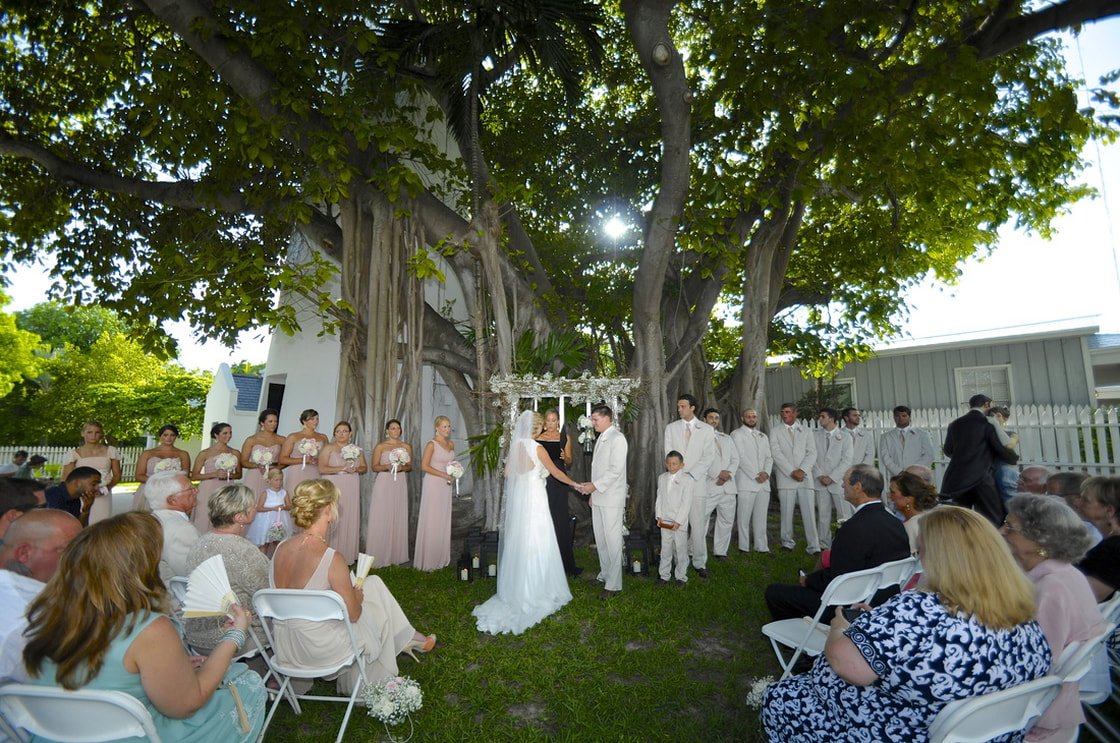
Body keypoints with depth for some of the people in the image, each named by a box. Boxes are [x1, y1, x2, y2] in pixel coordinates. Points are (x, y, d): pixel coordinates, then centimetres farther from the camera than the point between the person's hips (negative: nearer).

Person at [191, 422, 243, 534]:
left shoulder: (235, 453, 8)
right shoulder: (205, 453, 0)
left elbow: (239, 474, 17)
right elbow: (194, 476, -2)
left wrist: (231, 475, -3)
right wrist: (214, 474, -14)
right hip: (208, 492, -2)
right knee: (205, 522, -3)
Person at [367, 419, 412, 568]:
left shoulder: (406, 446, 11)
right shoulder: (380, 447, 3)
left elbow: (410, 466, 12)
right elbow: (374, 466, 0)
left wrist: (402, 467, -9)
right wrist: (387, 466, -17)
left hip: (400, 485, 3)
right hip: (384, 484, -2)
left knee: (398, 518, 3)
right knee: (381, 518, -4)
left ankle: (396, 555, 12)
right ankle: (380, 556, 6)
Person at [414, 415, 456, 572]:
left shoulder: (451, 444, 11)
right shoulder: (431, 444, -10)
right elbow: (424, 466, -15)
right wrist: (444, 475, -16)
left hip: (445, 485, 6)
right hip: (433, 484, -6)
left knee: (443, 520, 10)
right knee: (431, 520, 0)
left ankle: (440, 557, 20)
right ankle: (428, 559, 10)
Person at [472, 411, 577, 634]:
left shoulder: (515, 445, 3)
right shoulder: (538, 448, -13)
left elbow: (508, 473, 9)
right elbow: (556, 472, -5)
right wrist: (574, 483, 9)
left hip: (517, 496, 6)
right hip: (534, 496, -6)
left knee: (518, 542, 14)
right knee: (536, 544, 3)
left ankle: (516, 589, 25)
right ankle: (536, 591, 12)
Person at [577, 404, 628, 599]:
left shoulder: (617, 438, -13)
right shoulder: (601, 438, 15)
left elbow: (616, 469, -20)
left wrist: (595, 485, -20)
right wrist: (591, 488, 16)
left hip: (611, 498, -9)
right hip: (598, 497, 9)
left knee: (612, 540, -2)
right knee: (600, 539, 15)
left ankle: (614, 585, 6)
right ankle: (605, 575, 29)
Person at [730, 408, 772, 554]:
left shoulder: (763, 436, 20)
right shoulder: (737, 434, 0)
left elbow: (769, 457, 14)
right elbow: (740, 457, -8)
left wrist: (766, 472, -5)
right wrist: (755, 475, -12)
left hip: (763, 482, 6)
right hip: (746, 482, -5)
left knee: (761, 516, 8)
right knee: (744, 516, -4)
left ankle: (761, 546, 15)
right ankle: (744, 547, 3)